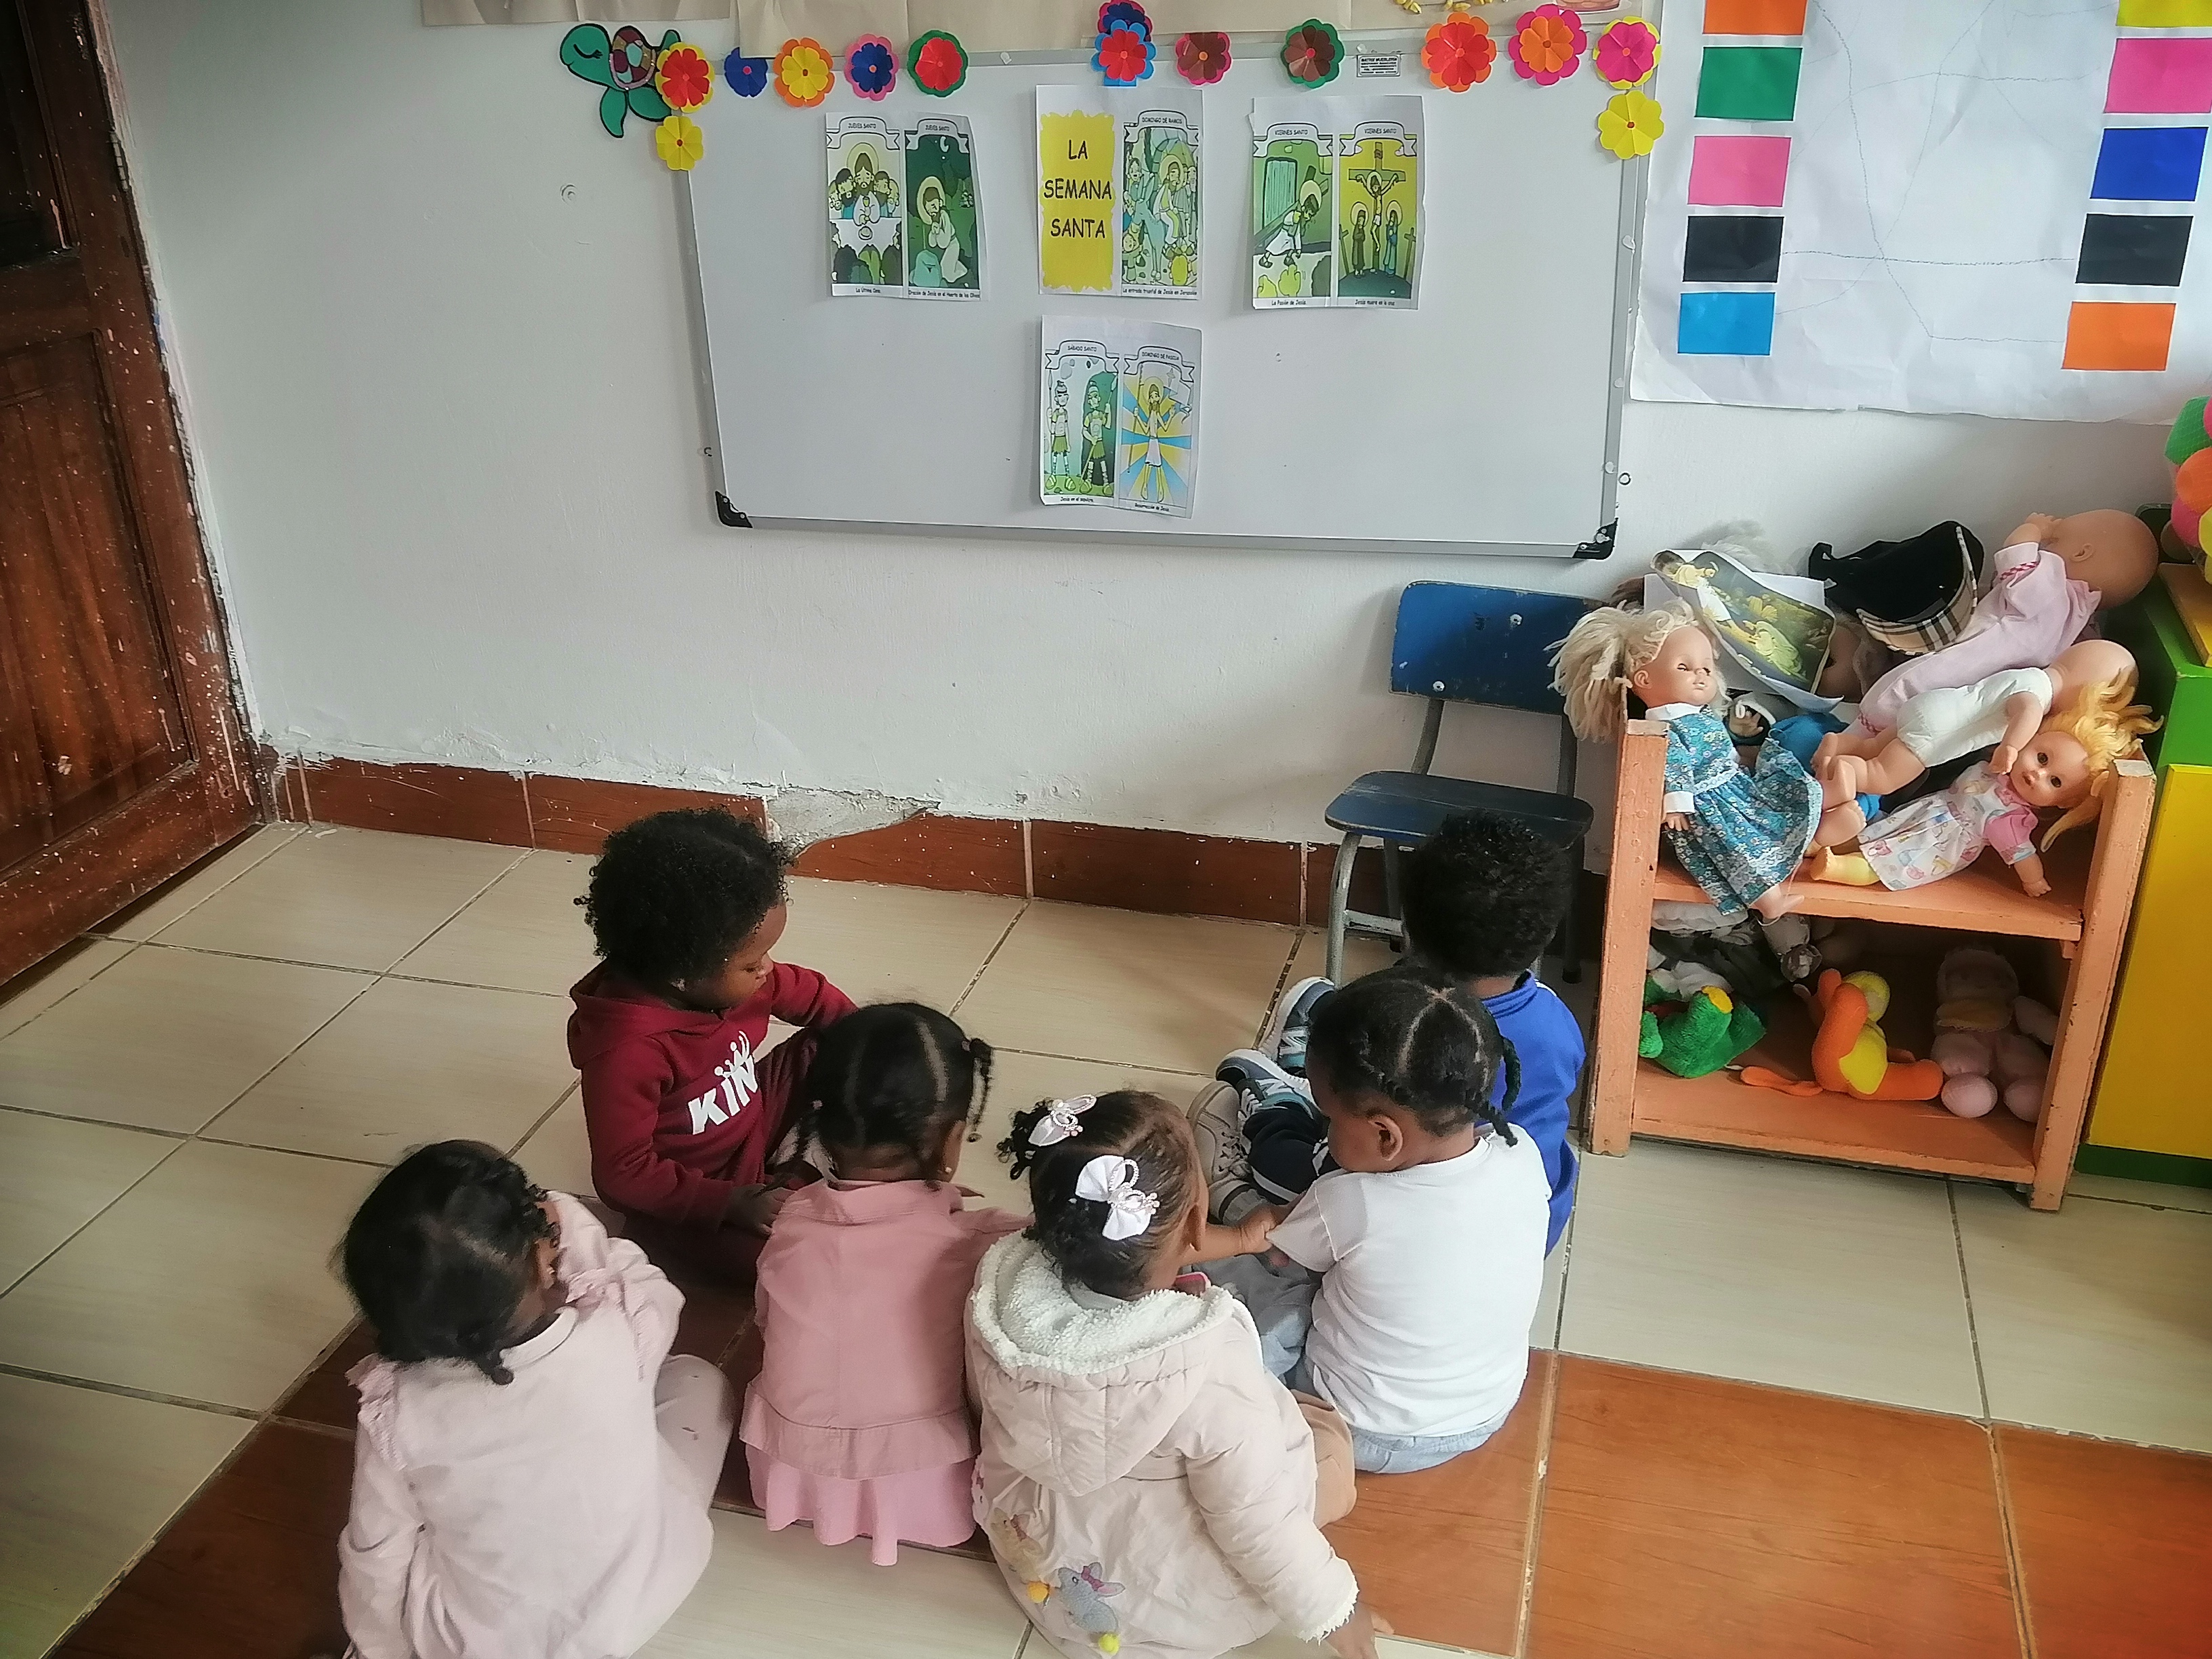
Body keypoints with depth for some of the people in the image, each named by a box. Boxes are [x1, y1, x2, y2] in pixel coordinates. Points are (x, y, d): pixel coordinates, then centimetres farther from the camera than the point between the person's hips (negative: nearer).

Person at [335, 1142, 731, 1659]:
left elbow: (376, 1563, -10)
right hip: (628, 1617, 0)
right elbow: (651, 1290, -3)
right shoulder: (618, 1337, -29)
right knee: (697, 1381, 15)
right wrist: (566, 1221, -2)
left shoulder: (394, 1411, -26)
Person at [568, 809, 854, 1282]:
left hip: (749, 1125, 8)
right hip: (687, 1201, -8)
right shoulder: (627, 1051, -37)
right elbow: (624, 1175, -29)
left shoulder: (725, 981, -15)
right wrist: (734, 1204, -29)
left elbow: (809, 994, 5)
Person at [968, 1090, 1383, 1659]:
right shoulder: (1209, 1366, -40)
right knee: (1329, 1438, 15)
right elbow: (1257, 1528, -26)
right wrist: (1333, 1610, -6)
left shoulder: (999, 1290, -25)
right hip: (1169, 1608, -5)